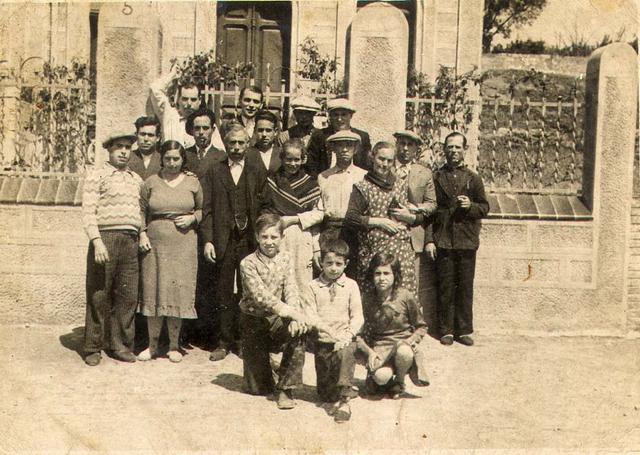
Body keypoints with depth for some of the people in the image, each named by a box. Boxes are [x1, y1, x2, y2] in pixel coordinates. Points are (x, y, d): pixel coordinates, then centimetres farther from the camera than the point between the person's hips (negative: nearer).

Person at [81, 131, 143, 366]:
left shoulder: (137, 179, 19)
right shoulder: (97, 175, 4)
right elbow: (88, 212, -4)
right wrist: (97, 241, -15)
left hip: (131, 241, 4)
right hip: (105, 238, -4)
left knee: (128, 295, 2)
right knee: (99, 296, -1)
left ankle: (120, 344, 13)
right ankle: (93, 347, 9)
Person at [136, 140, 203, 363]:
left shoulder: (193, 182, 5)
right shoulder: (151, 182, 5)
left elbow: (203, 209, 14)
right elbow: (141, 212, 10)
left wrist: (192, 218, -5)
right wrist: (142, 234, -2)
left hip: (183, 245, 0)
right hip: (155, 244, 1)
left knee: (178, 292, 0)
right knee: (153, 292, 3)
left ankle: (174, 346, 13)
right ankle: (152, 344, 16)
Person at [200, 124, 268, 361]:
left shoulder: (257, 173, 9)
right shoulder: (214, 171, 8)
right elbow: (206, 208, 3)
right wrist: (207, 240, -6)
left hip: (250, 240, 0)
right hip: (223, 241, 0)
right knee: (223, 294, 3)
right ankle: (224, 342, 12)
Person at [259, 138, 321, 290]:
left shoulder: (310, 184, 7)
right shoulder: (272, 181, 11)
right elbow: (264, 211, 9)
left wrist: (292, 219, -6)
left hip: (302, 238, -1)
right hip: (277, 237, 1)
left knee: (302, 284, -3)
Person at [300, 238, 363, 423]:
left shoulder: (351, 285, 4)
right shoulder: (312, 288, 4)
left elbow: (357, 316, -1)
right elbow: (310, 317, -5)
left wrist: (347, 336, -17)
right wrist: (321, 328, -24)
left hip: (345, 340, -1)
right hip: (323, 342, 1)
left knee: (346, 353, -37)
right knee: (324, 394, 3)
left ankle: (343, 399, -27)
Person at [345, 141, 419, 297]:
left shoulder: (401, 184, 17)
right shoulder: (362, 187, 5)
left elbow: (418, 218, 19)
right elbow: (351, 217, -7)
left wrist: (407, 216, -2)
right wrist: (380, 221, -10)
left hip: (402, 248, 3)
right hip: (373, 249, -3)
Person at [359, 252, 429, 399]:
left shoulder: (405, 296, -8)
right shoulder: (367, 299, -5)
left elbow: (421, 327, 3)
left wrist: (409, 341, -15)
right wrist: (369, 351, -16)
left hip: (403, 343, 0)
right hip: (379, 348, 0)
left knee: (403, 352, -37)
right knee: (381, 376, -31)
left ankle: (399, 382, -2)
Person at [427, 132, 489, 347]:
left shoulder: (473, 178, 9)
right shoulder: (436, 178, 7)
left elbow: (485, 207, 10)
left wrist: (471, 206, -12)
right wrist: (430, 239, -2)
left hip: (467, 240, 1)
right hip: (443, 241, -1)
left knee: (465, 287, 3)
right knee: (445, 287, 2)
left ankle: (464, 330, 12)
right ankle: (446, 330, 10)